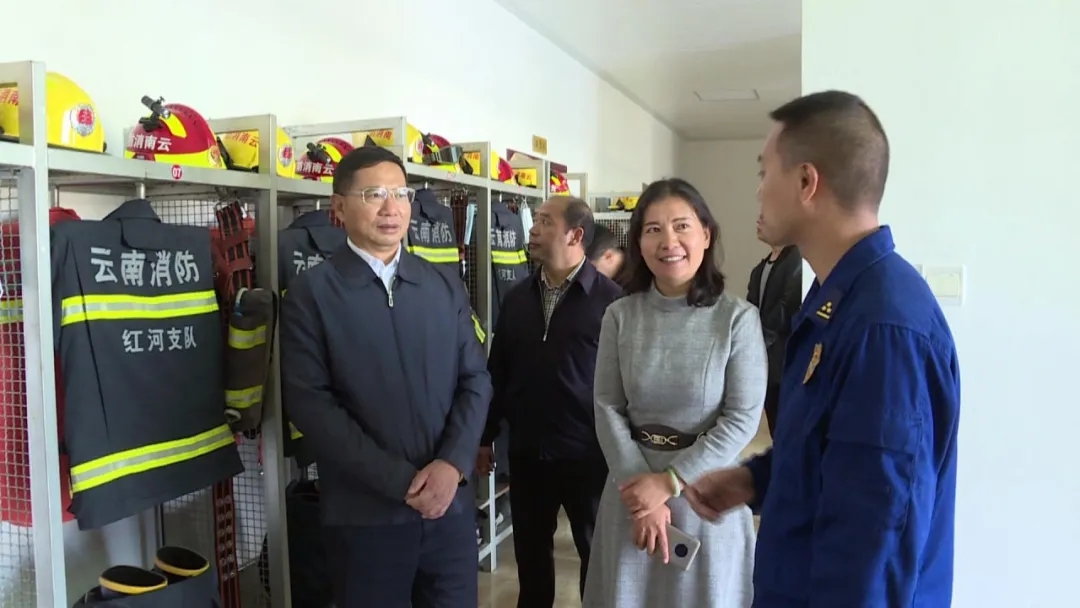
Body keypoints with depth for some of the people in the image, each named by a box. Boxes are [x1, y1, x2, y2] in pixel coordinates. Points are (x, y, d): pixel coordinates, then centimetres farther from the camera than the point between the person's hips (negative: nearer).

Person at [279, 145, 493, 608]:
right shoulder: (310, 294, -3)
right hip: (364, 513, -3)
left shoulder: (446, 288, 9)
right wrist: (400, 480, -14)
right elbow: (309, 401, -10)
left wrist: (452, 464, -11)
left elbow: (476, 379, 6)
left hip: (451, 503, 3)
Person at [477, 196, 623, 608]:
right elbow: (497, 371, 10)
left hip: (588, 453, -4)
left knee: (597, 551, 14)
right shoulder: (516, 298, 4)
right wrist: (485, 437, 12)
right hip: (526, 451, 4)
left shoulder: (609, 298, -10)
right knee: (530, 551, 19)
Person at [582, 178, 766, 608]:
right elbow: (608, 409, -4)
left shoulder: (738, 319, -11)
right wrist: (643, 490, -12)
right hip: (633, 485, 2)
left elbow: (743, 419, -12)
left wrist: (669, 482, -15)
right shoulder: (620, 316, -4)